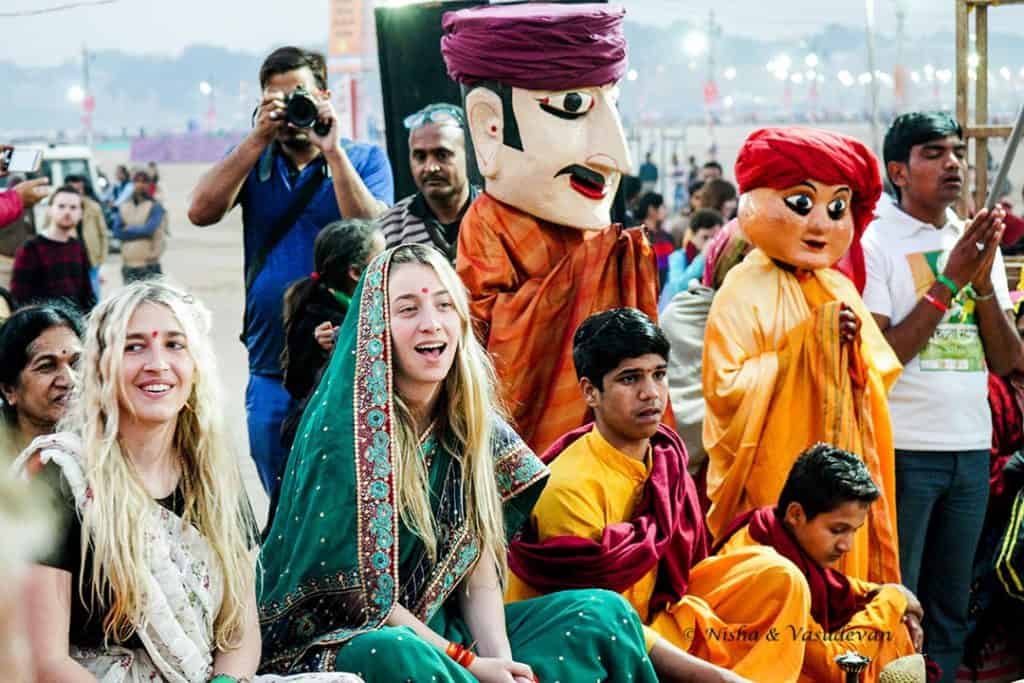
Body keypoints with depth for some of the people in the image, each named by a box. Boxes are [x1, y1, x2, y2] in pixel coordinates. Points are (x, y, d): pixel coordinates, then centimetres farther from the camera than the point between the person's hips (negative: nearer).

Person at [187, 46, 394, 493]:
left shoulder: (364, 160, 3)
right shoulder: (252, 160, 11)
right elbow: (201, 212, -6)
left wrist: (332, 151, -16)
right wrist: (258, 138, -10)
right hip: (271, 370, 3)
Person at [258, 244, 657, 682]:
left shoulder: (469, 421, 3)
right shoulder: (344, 428, -16)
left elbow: (479, 575, 2)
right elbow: (356, 591, -17)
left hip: (443, 631, 7)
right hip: (343, 641, -7)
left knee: (605, 613, -3)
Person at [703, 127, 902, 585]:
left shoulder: (839, 288, 11)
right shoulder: (744, 293, -10)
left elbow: (881, 376, 16)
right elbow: (723, 388, -20)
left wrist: (854, 348, -5)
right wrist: (808, 345, -19)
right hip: (773, 479, -7)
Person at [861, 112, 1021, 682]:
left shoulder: (977, 242, 12)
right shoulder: (873, 241, -5)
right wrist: (950, 280, -15)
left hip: (972, 447, 6)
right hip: (902, 448, -6)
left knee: (951, 612, 11)